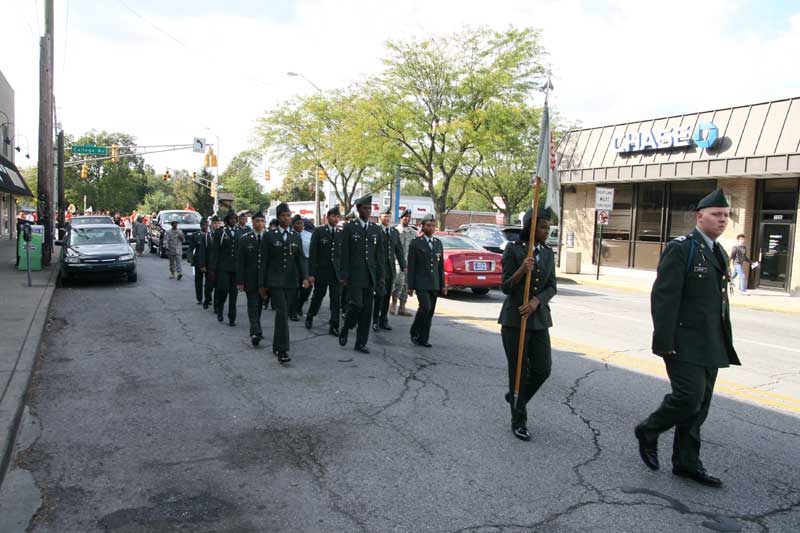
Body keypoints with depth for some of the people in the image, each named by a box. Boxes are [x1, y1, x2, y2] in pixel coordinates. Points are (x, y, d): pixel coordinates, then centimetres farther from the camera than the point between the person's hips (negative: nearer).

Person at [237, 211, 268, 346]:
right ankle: (256, 332, -13)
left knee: (259, 305, 12)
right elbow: (240, 262, -2)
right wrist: (240, 281, -7)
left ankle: (255, 330, 26)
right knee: (252, 305, -6)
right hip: (250, 279, -2)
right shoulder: (245, 239, -1)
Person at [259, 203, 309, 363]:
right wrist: (262, 284, 0)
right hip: (274, 280, -3)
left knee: (284, 313, 9)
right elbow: (264, 261, 1)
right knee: (282, 312, -16)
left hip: (291, 281, 4)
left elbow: (300, 259, 6)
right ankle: (282, 350, -16)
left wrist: (305, 277, -10)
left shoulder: (296, 237, 9)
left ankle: (276, 346, 23)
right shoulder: (270, 235, 1)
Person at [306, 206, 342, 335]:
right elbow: (312, 253, -5)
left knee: (336, 300, 0)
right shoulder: (319, 231, -3)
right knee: (318, 296, 12)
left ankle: (334, 326, 5)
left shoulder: (341, 233, 4)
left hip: (336, 272, 2)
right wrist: (311, 273, -9)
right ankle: (309, 318, 35)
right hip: (321, 271, -2)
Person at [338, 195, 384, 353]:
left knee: (367, 310, 4)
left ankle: (361, 343, 12)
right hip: (354, 275, -4)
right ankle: (345, 329, 15)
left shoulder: (376, 229, 11)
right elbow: (344, 254, -2)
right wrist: (343, 276, -7)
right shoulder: (349, 228, 0)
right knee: (356, 305, -13)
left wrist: (380, 277, 6)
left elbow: (379, 255, 10)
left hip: (370, 276, 4)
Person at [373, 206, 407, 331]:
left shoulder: (395, 232, 14)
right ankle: (375, 321, 2)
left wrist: (403, 266, 6)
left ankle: (383, 320, 18)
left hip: (391, 268, 6)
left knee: (387, 296, 9)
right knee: (380, 294, -8)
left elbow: (399, 250, 14)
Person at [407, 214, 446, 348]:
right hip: (421, 283, -5)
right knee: (425, 307, -19)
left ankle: (423, 339, 12)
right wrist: (410, 286, -6)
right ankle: (414, 332, 2)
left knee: (430, 312, 3)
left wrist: (442, 284, 10)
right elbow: (411, 266, -2)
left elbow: (441, 265, 15)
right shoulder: (415, 243, -1)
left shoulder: (438, 243, 13)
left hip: (434, 284, 5)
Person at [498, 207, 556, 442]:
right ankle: (518, 421, 15)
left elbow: (551, 287, 5)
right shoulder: (513, 251, -7)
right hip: (514, 319, -5)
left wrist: (536, 301, -14)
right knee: (519, 371, 1)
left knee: (542, 369, 3)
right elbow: (505, 287, -8)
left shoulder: (548, 253, 8)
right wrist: (521, 270, -26)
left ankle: (515, 397, 31)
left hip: (539, 319, 5)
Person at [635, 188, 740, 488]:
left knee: (699, 405, 10)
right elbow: (663, 297, -16)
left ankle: (686, 463, 21)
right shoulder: (681, 249, -10)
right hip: (684, 344, -8)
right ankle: (648, 431, 12)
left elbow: (720, 300, 19)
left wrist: (724, 343, 16)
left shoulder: (720, 253, 16)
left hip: (710, 346, 8)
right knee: (689, 396, -13)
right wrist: (664, 342, -20)